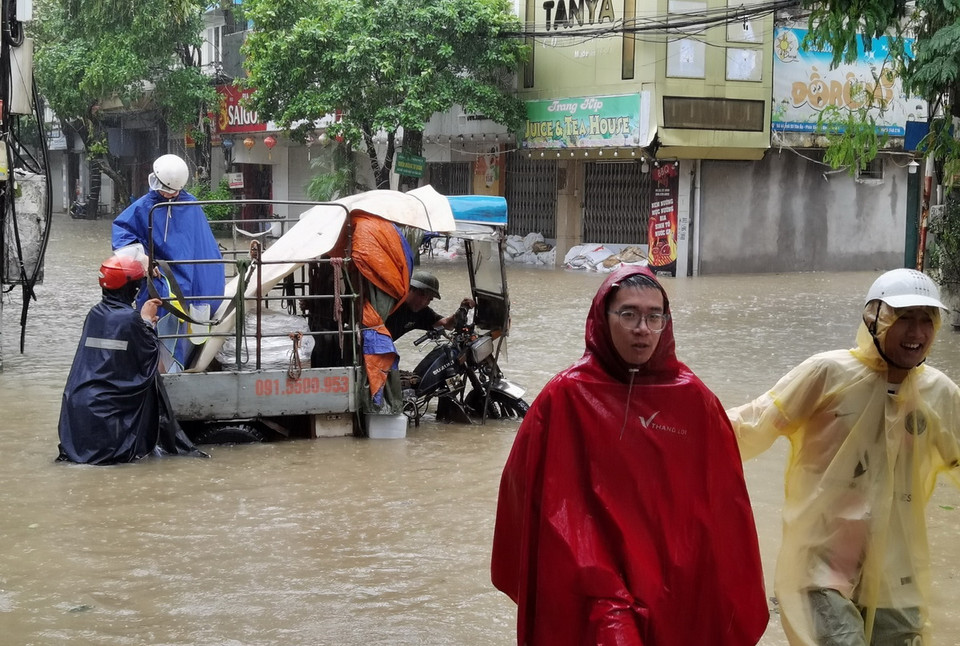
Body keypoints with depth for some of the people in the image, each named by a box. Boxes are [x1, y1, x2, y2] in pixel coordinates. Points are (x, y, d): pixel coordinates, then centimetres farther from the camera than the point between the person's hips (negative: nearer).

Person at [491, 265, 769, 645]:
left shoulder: (693, 399, 0)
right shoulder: (565, 398, -5)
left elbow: (724, 508, 2)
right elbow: (528, 494, -5)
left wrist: (734, 607, 2)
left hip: (676, 598, 2)